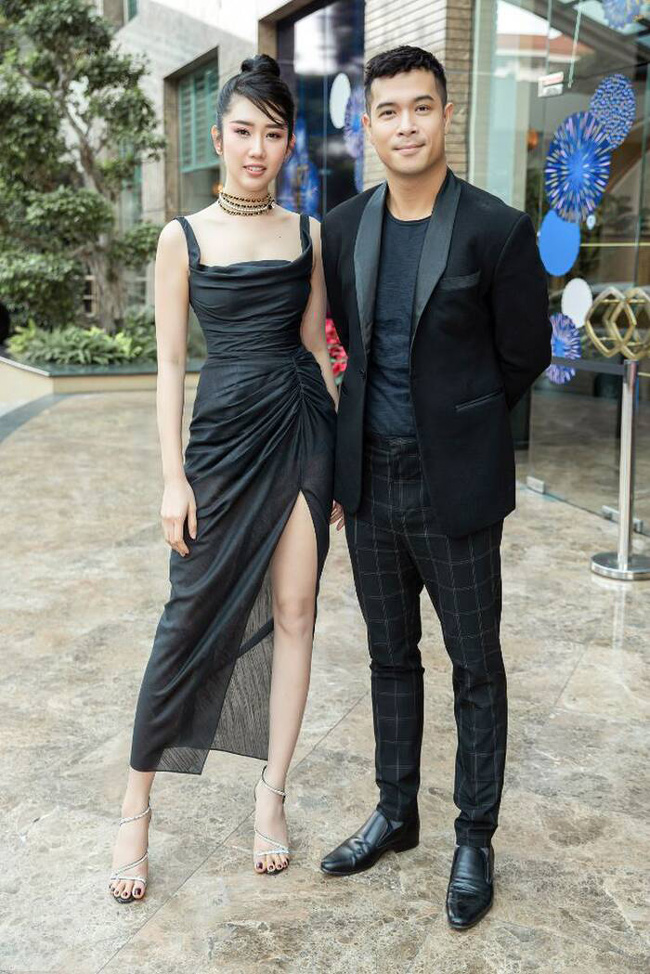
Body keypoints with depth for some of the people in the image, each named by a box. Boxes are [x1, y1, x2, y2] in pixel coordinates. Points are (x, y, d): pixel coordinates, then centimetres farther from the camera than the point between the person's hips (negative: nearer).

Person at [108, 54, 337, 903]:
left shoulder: (307, 233, 8)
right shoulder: (184, 238, 1)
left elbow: (315, 344, 12)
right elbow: (170, 363, -1)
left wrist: (342, 450, 9)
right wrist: (173, 477, -6)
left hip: (303, 427, 3)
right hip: (225, 431, -2)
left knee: (293, 613, 5)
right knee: (192, 616, 0)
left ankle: (272, 793, 21)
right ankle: (137, 807, 16)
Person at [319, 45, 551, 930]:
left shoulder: (499, 230, -10)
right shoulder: (343, 229, 4)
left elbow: (524, 356, -1)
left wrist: (454, 427, 9)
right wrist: (343, 464, 12)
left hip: (456, 490, -4)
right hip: (370, 485, 5)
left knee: (475, 667, 9)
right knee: (391, 657, 17)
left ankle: (475, 839, 27)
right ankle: (395, 814, 35)